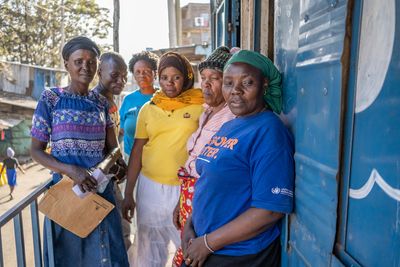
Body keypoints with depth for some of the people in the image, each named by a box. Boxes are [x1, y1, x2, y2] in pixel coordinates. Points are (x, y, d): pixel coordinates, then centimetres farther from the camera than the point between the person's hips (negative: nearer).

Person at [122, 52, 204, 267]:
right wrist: (128, 194, 7)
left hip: (187, 189, -2)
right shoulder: (148, 108, 4)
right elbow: (137, 151, 6)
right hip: (151, 187, 3)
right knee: (150, 249, 15)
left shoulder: (201, 106, -4)